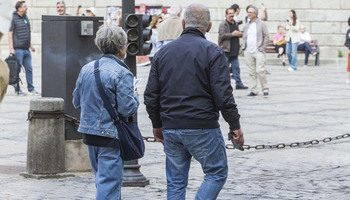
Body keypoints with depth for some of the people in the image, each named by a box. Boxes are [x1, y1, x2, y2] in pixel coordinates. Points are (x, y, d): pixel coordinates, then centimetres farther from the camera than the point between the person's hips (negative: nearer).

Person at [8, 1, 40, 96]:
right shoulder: (14, 19, -8)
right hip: (18, 49, -7)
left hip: (26, 49, 7)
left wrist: (31, 45, 23)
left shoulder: (26, 18, 14)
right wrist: (11, 48, -15)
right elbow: (10, 34, -9)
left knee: (29, 69, 7)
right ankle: (17, 89, 4)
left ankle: (31, 89, 13)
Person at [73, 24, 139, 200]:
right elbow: (127, 108, -18)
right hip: (110, 137, -7)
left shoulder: (87, 69, 6)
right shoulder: (122, 74, -15)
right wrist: (134, 97, 2)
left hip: (88, 132, 7)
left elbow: (77, 101, 12)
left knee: (102, 177, 19)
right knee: (109, 181, -4)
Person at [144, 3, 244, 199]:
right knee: (217, 174, 8)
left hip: (170, 129, 5)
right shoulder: (213, 52, -7)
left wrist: (157, 124, 22)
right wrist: (235, 125, -4)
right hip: (202, 128, -5)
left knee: (176, 183, 11)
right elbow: (223, 94, -13)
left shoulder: (163, 52, 8)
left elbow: (151, 95, 10)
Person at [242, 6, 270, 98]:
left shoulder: (261, 24, 0)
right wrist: (244, 47, 8)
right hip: (248, 52, 5)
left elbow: (266, 36, -1)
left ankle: (265, 89, -1)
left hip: (258, 52, -5)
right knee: (252, 72, 5)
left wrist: (262, 48, -8)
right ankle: (253, 90, 10)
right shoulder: (247, 26, 16)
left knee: (260, 71, -12)